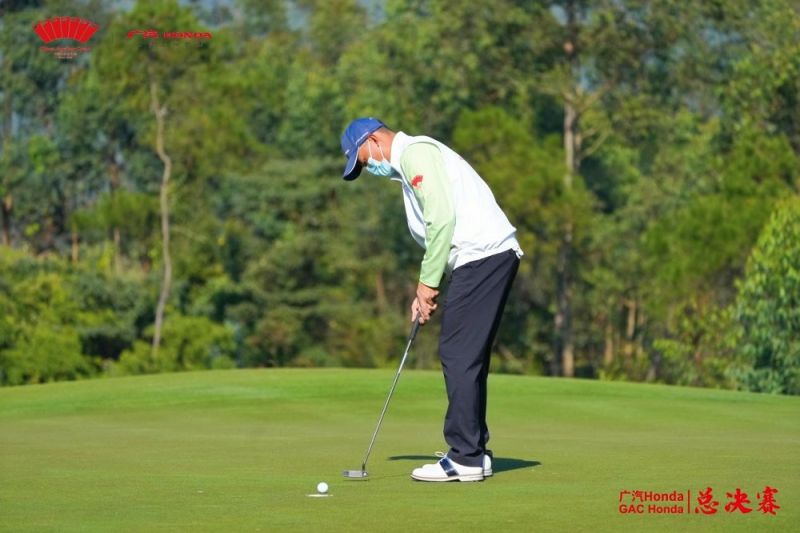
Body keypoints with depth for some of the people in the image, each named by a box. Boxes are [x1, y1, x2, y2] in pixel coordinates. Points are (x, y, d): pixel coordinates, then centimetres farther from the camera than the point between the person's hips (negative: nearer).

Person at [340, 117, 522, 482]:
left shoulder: (416, 152, -7)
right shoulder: (411, 166, 25)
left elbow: (443, 218, -17)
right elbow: (439, 229, 24)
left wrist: (428, 281, -10)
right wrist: (426, 291, 13)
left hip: (484, 254, -10)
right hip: (484, 257, 10)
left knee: (458, 354, -9)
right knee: (467, 357, 13)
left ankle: (465, 458, -7)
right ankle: (474, 452, 16)